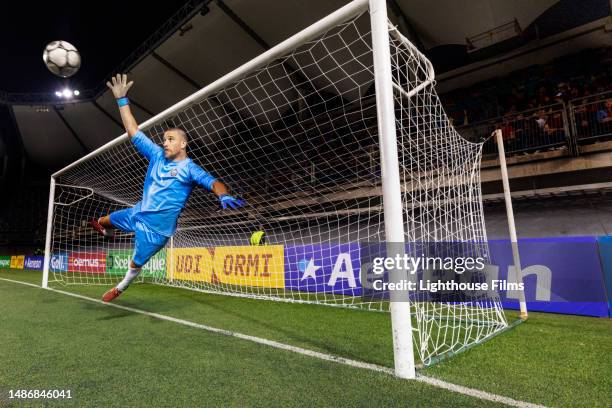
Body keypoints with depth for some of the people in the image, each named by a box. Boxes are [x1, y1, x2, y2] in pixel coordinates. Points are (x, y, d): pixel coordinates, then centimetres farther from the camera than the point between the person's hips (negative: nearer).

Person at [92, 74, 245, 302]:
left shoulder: (189, 169, -16)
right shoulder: (157, 155, 0)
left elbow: (213, 183, -31)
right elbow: (134, 133, 3)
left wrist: (224, 196, -54)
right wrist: (122, 100, 1)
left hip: (156, 228, -5)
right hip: (136, 214, 6)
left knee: (136, 264, 12)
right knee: (102, 222, 27)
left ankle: (120, 288, 43)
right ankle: (108, 231, 65)